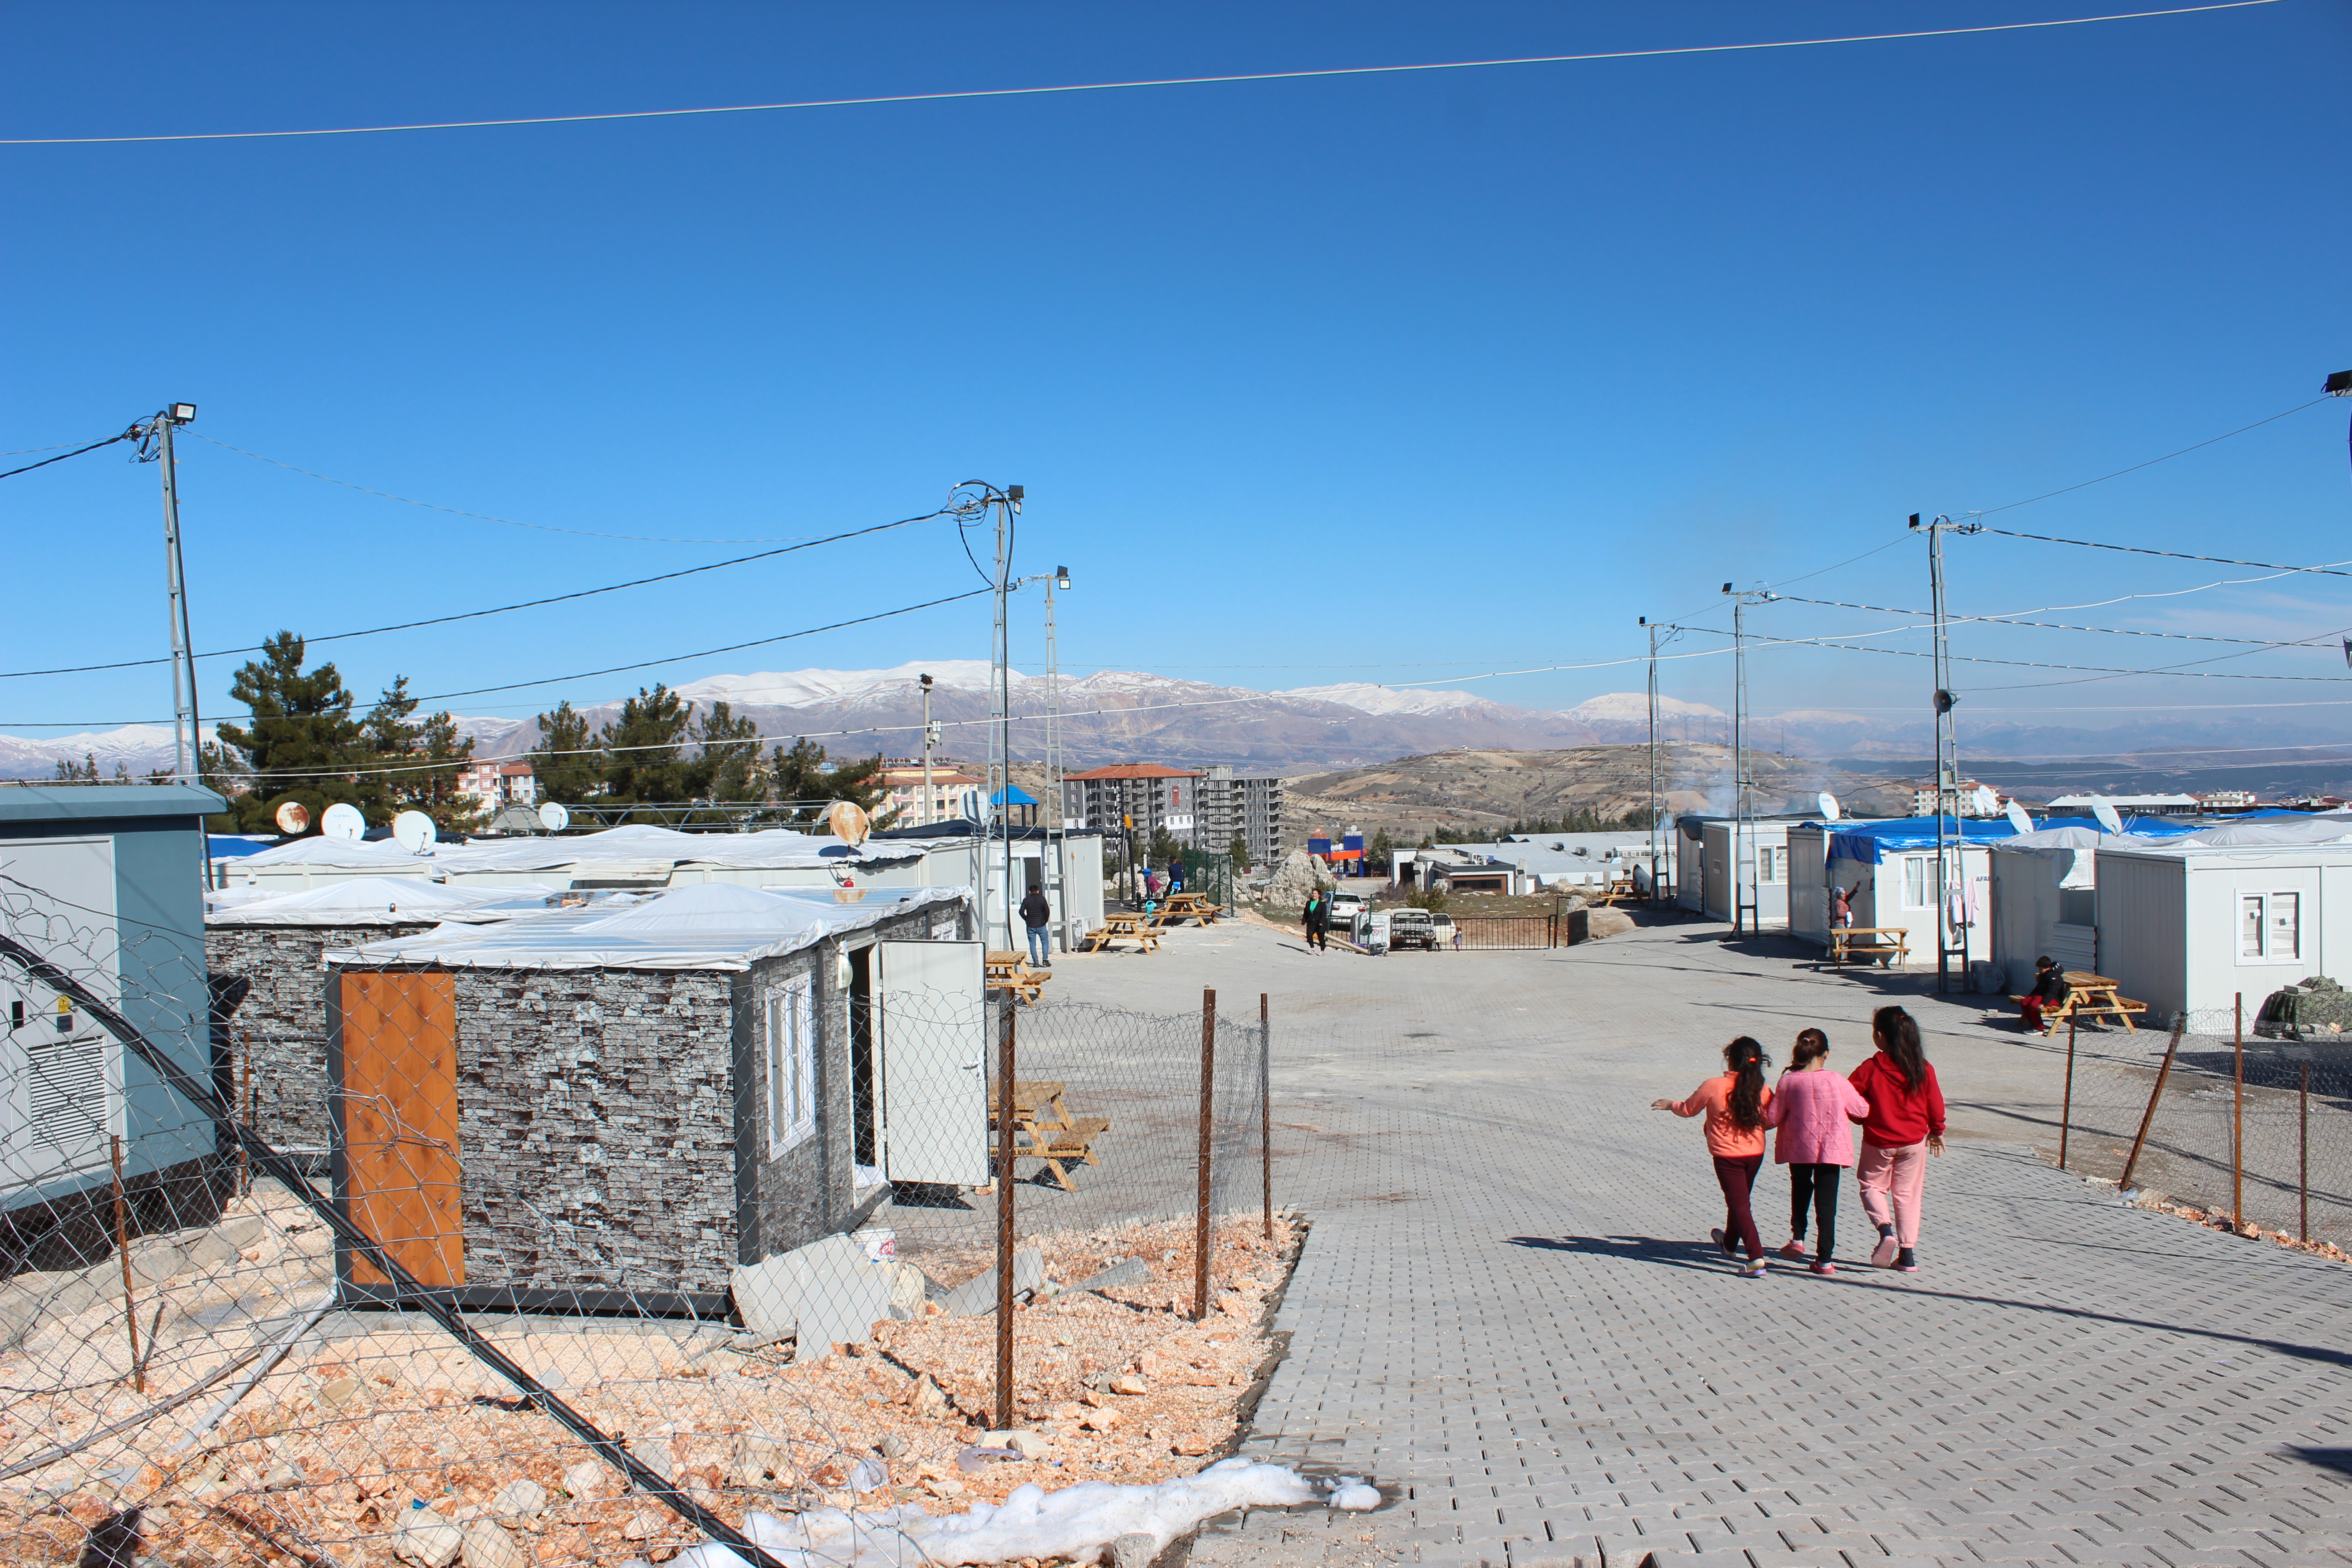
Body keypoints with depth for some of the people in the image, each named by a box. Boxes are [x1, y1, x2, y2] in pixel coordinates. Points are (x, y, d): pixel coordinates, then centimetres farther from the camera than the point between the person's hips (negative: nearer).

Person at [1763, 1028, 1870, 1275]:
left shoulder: (1788, 1082, -9)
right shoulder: (1836, 1081, -10)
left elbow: (1773, 1118, -5)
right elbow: (1862, 1110, 0)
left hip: (1798, 1149, 1)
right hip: (1831, 1150, -1)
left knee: (1800, 1191, 28)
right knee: (1826, 1203, 4)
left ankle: (1798, 1238, 26)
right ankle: (1825, 1260, 3)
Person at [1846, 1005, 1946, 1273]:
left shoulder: (1870, 1069, -14)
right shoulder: (1923, 1069, -5)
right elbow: (1936, 1105, 3)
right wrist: (1937, 1132, 20)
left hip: (1878, 1142, -3)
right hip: (1914, 1141, 3)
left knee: (1872, 1186, 16)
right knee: (1907, 1195, 10)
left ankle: (1885, 1228, -11)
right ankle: (1908, 1255, 9)